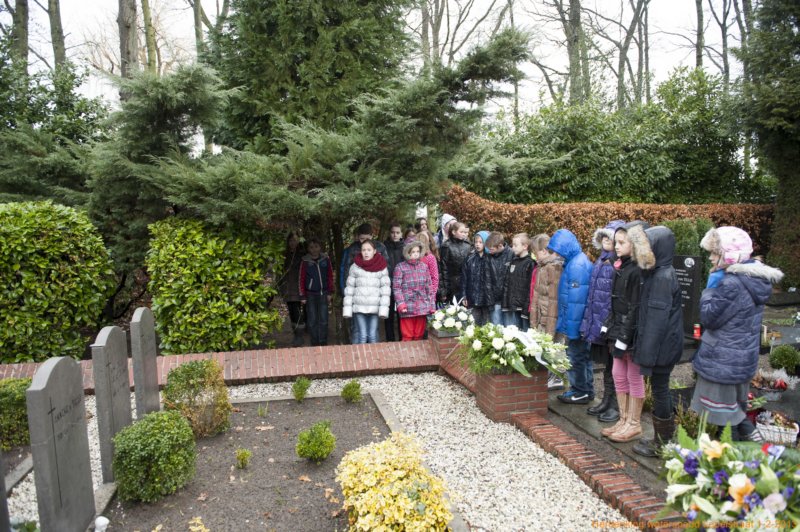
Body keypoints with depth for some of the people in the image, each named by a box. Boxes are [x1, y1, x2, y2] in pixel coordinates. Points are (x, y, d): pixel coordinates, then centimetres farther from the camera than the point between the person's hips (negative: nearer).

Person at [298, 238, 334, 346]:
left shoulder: (326, 260, 2)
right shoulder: (305, 261, -2)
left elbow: (330, 277, 7)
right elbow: (302, 279, 1)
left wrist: (330, 292, 4)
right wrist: (303, 296, 1)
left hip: (323, 293, 1)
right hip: (310, 294, -1)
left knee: (323, 320, 2)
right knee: (312, 320, 3)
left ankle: (323, 342, 12)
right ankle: (315, 343, 12)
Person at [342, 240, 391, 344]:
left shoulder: (382, 267, 2)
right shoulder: (355, 267, 3)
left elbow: (385, 289, -1)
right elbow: (349, 289, 4)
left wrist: (383, 309, -9)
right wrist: (347, 309, 0)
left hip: (375, 308, 0)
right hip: (359, 307, 0)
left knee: (373, 336, 3)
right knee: (361, 336, -3)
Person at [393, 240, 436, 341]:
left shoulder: (424, 266, 10)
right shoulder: (400, 267, -1)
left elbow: (429, 287, 12)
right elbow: (396, 287, -5)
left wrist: (432, 304, 8)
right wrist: (401, 304, -13)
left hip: (422, 308, 4)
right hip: (408, 308, -3)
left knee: (419, 336, 10)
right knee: (407, 337, -1)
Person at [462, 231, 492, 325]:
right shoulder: (470, 259, 6)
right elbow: (464, 278, 7)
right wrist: (464, 296, 3)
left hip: (486, 298, -2)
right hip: (473, 299, 2)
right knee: (474, 325, 9)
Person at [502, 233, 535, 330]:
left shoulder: (530, 263, -9)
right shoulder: (513, 261, 13)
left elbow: (531, 288, -14)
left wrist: (527, 308, -17)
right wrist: (505, 303, 8)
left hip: (522, 307, -6)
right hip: (511, 307, 7)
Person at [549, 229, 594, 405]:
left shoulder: (576, 265, -20)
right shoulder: (576, 260, 11)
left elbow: (575, 299, -22)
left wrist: (570, 325, -18)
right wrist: (565, 322, 16)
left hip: (576, 320, -10)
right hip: (580, 320, 10)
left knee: (575, 356, 2)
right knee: (582, 355, 17)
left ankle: (581, 392, 14)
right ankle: (585, 390, 27)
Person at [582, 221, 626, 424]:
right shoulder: (601, 260, 11)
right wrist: (589, 320, 15)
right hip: (598, 321, 8)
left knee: (615, 365, 4)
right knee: (607, 364, 18)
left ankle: (617, 407, 17)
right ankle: (607, 401, 30)